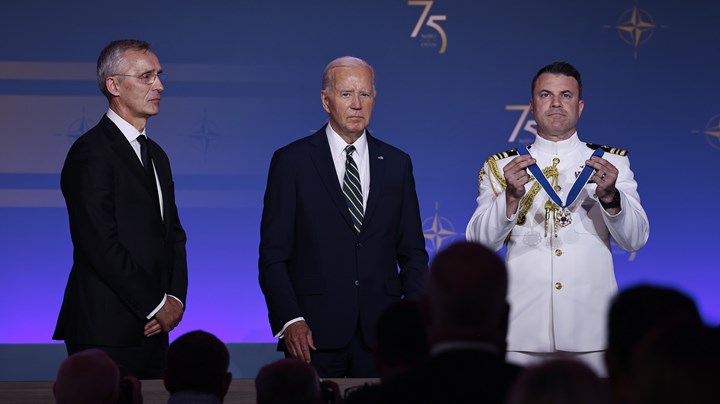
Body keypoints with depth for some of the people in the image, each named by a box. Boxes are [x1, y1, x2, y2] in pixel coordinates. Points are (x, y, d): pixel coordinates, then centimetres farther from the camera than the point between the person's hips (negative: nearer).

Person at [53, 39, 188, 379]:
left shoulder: (156, 156, 19)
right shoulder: (90, 152, -9)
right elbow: (100, 245, -16)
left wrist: (175, 297, -1)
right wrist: (157, 304, -11)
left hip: (151, 330, 8)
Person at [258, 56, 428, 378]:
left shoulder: (397, 164, 11)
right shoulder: (291, 161, 2)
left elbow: (412, 252, 12)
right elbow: (273, 254, -1)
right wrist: (289, 320, -13)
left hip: (380, 336, 3)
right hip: (315, 335, -2)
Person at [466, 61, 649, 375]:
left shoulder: (612, 162, 9)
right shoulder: (501, 167, 9)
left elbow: (635, 240, -1)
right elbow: (479, 242, -3)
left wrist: (610, 196, -20)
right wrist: (511, 197, -19)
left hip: (591, 329, 0)